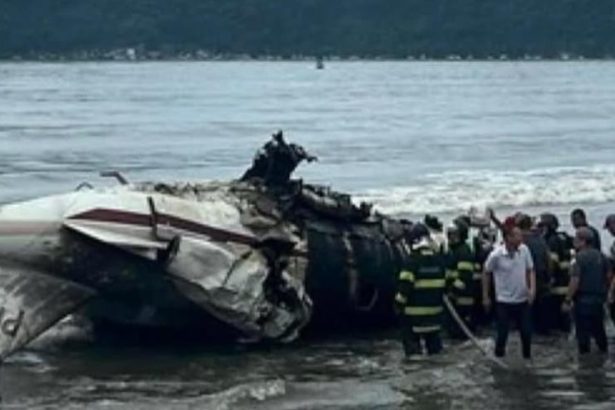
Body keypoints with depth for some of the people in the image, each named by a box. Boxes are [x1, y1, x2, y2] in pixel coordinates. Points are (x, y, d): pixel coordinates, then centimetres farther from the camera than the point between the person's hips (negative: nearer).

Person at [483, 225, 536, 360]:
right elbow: (486, 273, -2)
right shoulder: (496, 255, -17)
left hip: (523, 300, 3)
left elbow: (530, 271, 3)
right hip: (504, 301, -3)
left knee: (527, 333, 8)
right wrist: (485, 297, 3)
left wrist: (532, 288, -13)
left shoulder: (524, 250, -8)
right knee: (502, 335, 3)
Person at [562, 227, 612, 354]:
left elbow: (575, 281, -21)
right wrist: (604, 292, 22)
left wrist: (568, 300, -16)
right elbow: (609, 276, 10)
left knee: (583, 333, 1)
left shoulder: (579, 258, -16)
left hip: (583, 300, -7)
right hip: (599, 299, 7)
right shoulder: (601, 256, 6)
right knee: (599, 330, 20)